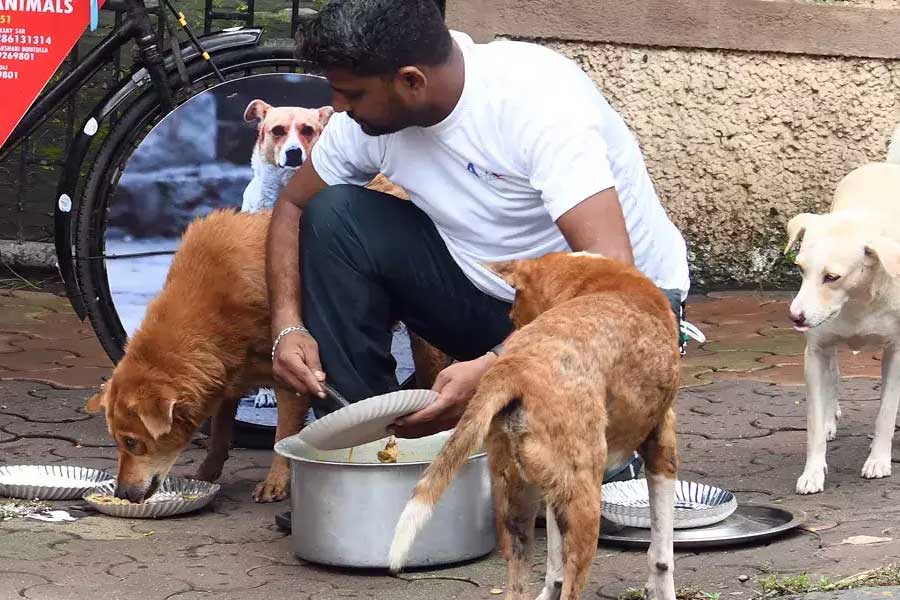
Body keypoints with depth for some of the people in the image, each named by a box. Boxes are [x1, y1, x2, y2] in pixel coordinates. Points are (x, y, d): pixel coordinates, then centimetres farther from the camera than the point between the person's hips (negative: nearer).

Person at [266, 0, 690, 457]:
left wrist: (495, 368, -46)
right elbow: (293, 206, 7)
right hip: (489, 296, 6)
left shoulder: (539, 99, -29)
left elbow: (612, 273, -36)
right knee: (333, 218, -13)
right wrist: (288, 327, -11)